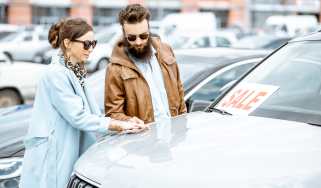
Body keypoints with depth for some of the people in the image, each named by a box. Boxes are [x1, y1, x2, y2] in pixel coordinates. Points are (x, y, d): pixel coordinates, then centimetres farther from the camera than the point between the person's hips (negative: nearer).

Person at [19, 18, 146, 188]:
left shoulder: (76, 72, 10)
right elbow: (77, 117, -20)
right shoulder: (56, 74, -16)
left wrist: (123, 124, -4)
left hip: (70, 153, 8)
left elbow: (91, 113, 8)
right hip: (52, 157, -8)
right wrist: (119, 125, -17)